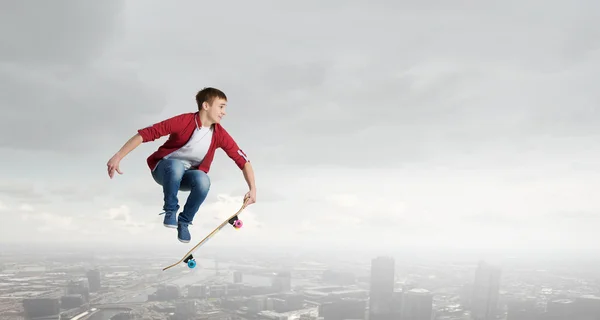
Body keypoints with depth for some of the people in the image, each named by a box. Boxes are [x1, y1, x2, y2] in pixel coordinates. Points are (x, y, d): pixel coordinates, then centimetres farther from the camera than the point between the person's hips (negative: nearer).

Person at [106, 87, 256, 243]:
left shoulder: (220, 134, -12)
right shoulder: (183, 122, -24)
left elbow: (243, 160, -10)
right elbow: (145, 134, -25)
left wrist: (252, 189, -22)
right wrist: (118, 156, -31)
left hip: (188, 176, 3)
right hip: (164, 170, -3)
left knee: (203, 181, -32)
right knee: (176, 166, -39)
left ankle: (184, 222, -7)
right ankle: (170, 211, -14)